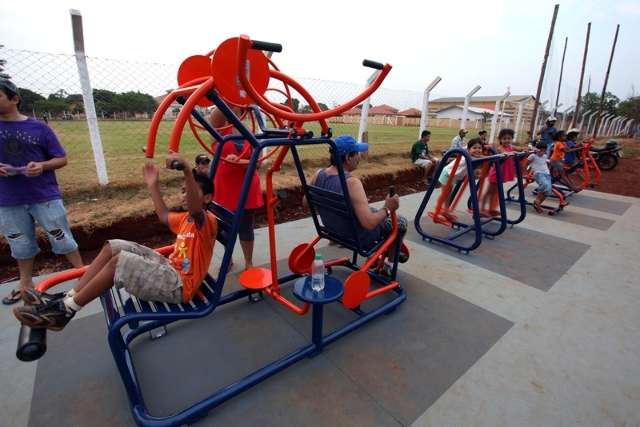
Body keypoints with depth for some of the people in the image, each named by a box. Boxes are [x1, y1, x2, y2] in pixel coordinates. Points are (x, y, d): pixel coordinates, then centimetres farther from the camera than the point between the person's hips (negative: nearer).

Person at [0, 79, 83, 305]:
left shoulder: (38, 127, -2)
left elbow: (62, 159, 1)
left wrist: (42, 166, -18)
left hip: (45, 196, -3)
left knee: (62, 239, 4)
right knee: (21, 245, 15)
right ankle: (26, 284, 32)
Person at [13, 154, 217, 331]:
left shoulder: (207, 221, -15)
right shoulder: (185, 218, 13)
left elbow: (195, 209, -39)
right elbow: (164, 216, 31)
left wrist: (187, 170, -54)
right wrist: (153, 185, 25)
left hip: (178, 286, -9)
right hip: (170, 270, 9)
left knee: (120, 260, -24)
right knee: (113, 247, 4)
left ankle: (65, 310, -7)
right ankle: (68, 297, 4)